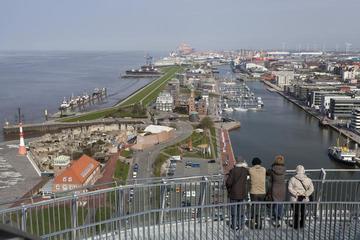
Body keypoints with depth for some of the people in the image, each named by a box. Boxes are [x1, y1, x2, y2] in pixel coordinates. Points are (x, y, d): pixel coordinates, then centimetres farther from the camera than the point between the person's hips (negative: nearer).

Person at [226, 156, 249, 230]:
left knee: (234, 209, 7)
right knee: (241, 209, 14)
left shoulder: (233, 170, -15)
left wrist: (229, 189, 1)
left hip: (234, 193, -3)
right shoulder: (245, 170, -5)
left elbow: (228, 182, -17)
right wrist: (245, 165, 19)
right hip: (242, 193, 3)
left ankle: (234, 225, 12)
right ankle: (240, 224, 22)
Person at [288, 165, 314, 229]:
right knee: (303, 212, 17)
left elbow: (290, 188, -17)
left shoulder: (293, 179, -10)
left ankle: (296, 226, 17)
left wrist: (296, 194, -15)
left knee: (296, 212, 10)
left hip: (295, 199, -2)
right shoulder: (308, 180, -3)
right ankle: (302, 225, 28)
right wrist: (304, 195, -13)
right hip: (304, 199, 2)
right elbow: (311, 189, -9)